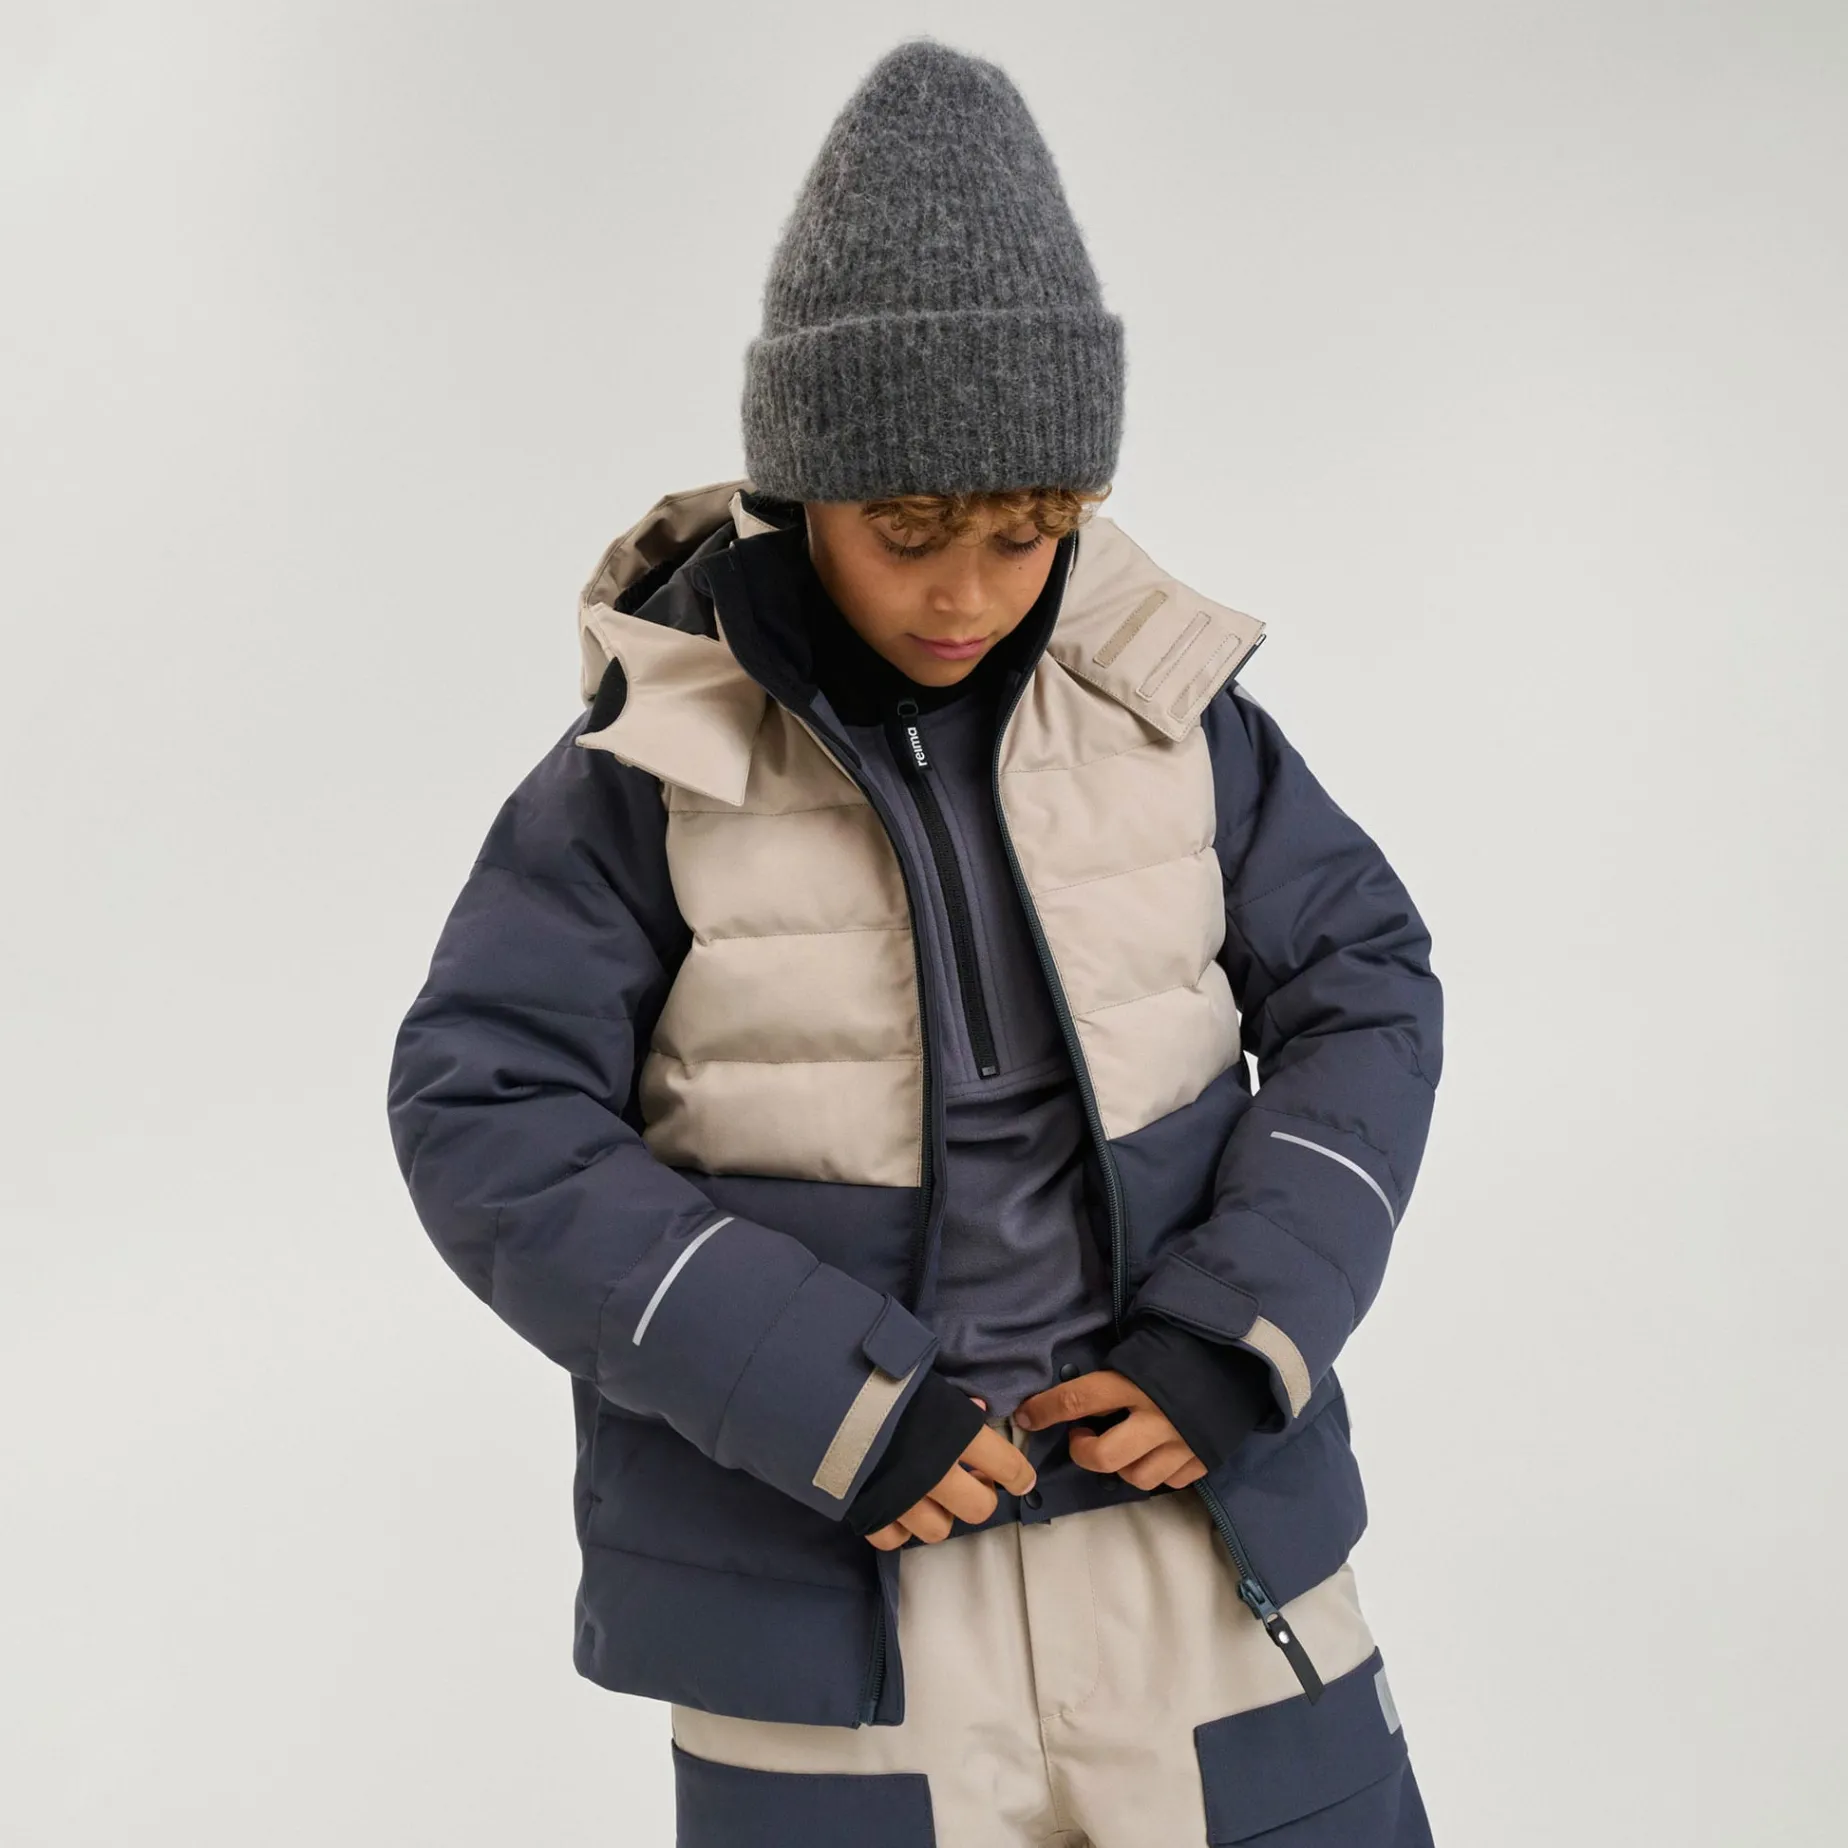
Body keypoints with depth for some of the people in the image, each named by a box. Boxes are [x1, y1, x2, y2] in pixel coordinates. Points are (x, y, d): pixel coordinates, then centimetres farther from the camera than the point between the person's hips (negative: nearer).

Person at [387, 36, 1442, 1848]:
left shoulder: (1168, 709, -3)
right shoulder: (647, 769, -9)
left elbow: (1364, 989, 3)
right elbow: (484, 1118, -11)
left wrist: (1240, 1331, -11)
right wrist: (824, 1394, -18)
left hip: (1189, 1520, 2)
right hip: (823, 1588, -2)